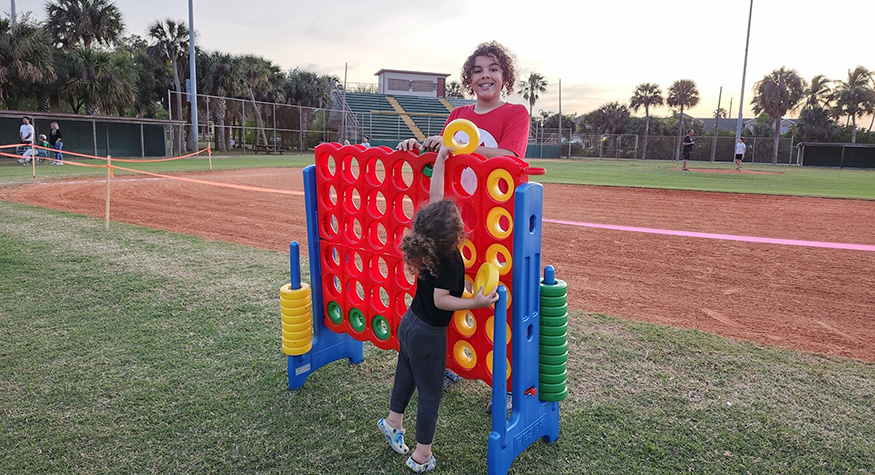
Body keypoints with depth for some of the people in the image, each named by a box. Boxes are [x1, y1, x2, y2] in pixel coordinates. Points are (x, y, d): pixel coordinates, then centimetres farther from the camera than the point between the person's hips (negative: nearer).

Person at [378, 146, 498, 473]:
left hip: (409, 323, 7)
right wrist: (476, 303, -33)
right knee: (430, 393, 8)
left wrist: (440, 158, 1)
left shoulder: (428, 244, -7)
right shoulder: (450, 262, -26)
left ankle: (392, 422, 48)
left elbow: (435, 197, -2)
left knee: (406, 376, 27)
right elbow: (441, 300, -28)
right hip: (428, 334, -7)